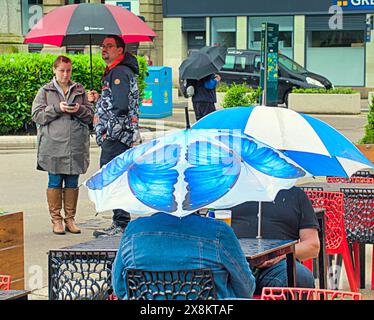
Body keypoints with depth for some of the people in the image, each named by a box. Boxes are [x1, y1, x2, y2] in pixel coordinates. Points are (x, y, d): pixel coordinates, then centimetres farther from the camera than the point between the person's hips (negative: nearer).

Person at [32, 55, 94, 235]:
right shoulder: (45, 91, 7)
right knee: (55, 182, 1)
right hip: (53, 144, -2)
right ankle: (56, 220, 8)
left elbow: (90, 115, 13)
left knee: (72, 183, 5)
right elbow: (37, 115, 0)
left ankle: (70, 219, 13)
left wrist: (79, 110, -8)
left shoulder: (79, 90, 14)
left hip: (76, 145, 2)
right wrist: (57, 109, -13)